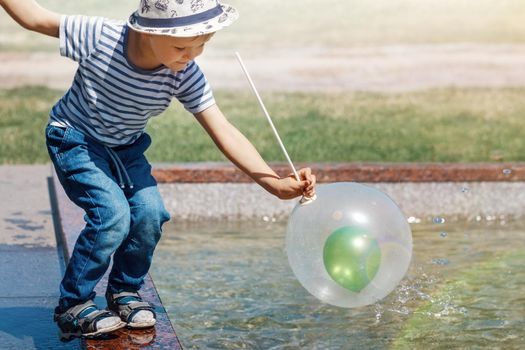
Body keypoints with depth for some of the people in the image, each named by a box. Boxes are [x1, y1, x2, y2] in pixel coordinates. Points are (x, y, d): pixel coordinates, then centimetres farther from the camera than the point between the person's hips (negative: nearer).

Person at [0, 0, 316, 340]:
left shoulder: (186, 76, -21)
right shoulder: (99, 38, -30)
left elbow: (224, 132, -23)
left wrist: (275, 182, -33)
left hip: (126, 149, 4)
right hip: (76, 141, -4)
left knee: (150, 214, -14)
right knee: (113, 215, -22)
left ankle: (125, 292, 14)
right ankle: (72, 307, -5)